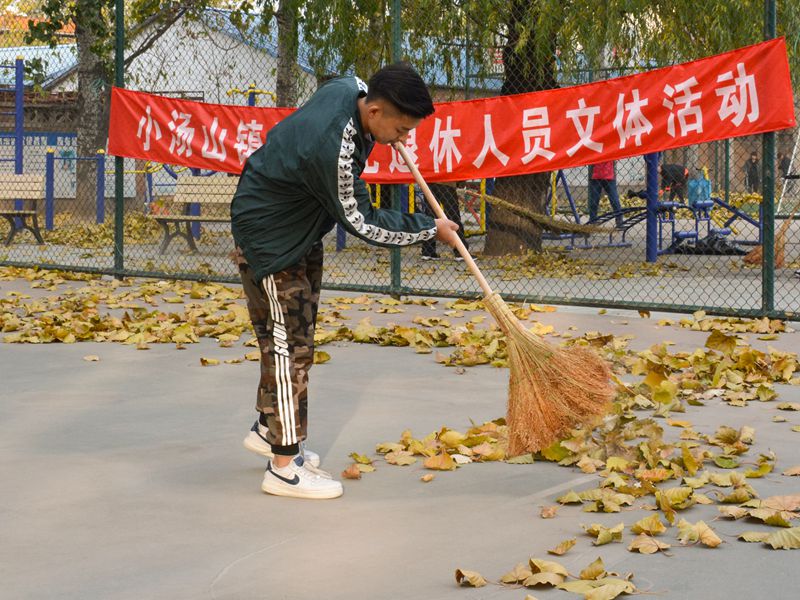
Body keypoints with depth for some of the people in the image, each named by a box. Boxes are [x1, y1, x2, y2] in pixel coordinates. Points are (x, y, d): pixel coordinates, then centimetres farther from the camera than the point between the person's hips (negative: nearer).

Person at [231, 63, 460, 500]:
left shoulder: (353, 87, -12)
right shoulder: (333, 149, -37)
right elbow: (361, 223, -25)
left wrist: (383, 139, 13)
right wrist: (430, 229, -16)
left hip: (302, 230, 10)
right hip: (269, 239, -10)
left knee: (296, 336, 18)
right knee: (289, 344, -7)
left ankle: (268, 429, 34)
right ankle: (284, 467, -2)